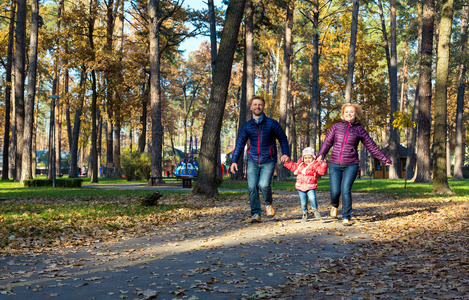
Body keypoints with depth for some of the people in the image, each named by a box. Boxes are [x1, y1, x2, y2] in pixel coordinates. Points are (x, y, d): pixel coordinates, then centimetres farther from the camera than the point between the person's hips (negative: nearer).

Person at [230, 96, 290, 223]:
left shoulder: (272, 123, 0)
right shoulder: (247, 126, 6)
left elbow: (283, 139, 8)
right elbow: (240, 144, 10)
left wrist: (285, 153, -5)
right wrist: (234, 161, 3)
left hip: (268, 161, -2)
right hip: (253, 161, 3)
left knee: (263, 185, -20)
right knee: (252, 187, -7)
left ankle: (268, 204, 11)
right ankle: (256, 214, 6)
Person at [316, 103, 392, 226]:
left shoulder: (359, 129, 7)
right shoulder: (336, 127, 9)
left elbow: (371, 146, 12)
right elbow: (327, 142, 7)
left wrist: (384, 159, 13)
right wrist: (321, 155, -10)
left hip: (351, 165, -1)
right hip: (335, 165, 1)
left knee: (346, 190, -15)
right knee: (335, 191, -6)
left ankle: (346, 218, -2)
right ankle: (334, 205, 30)